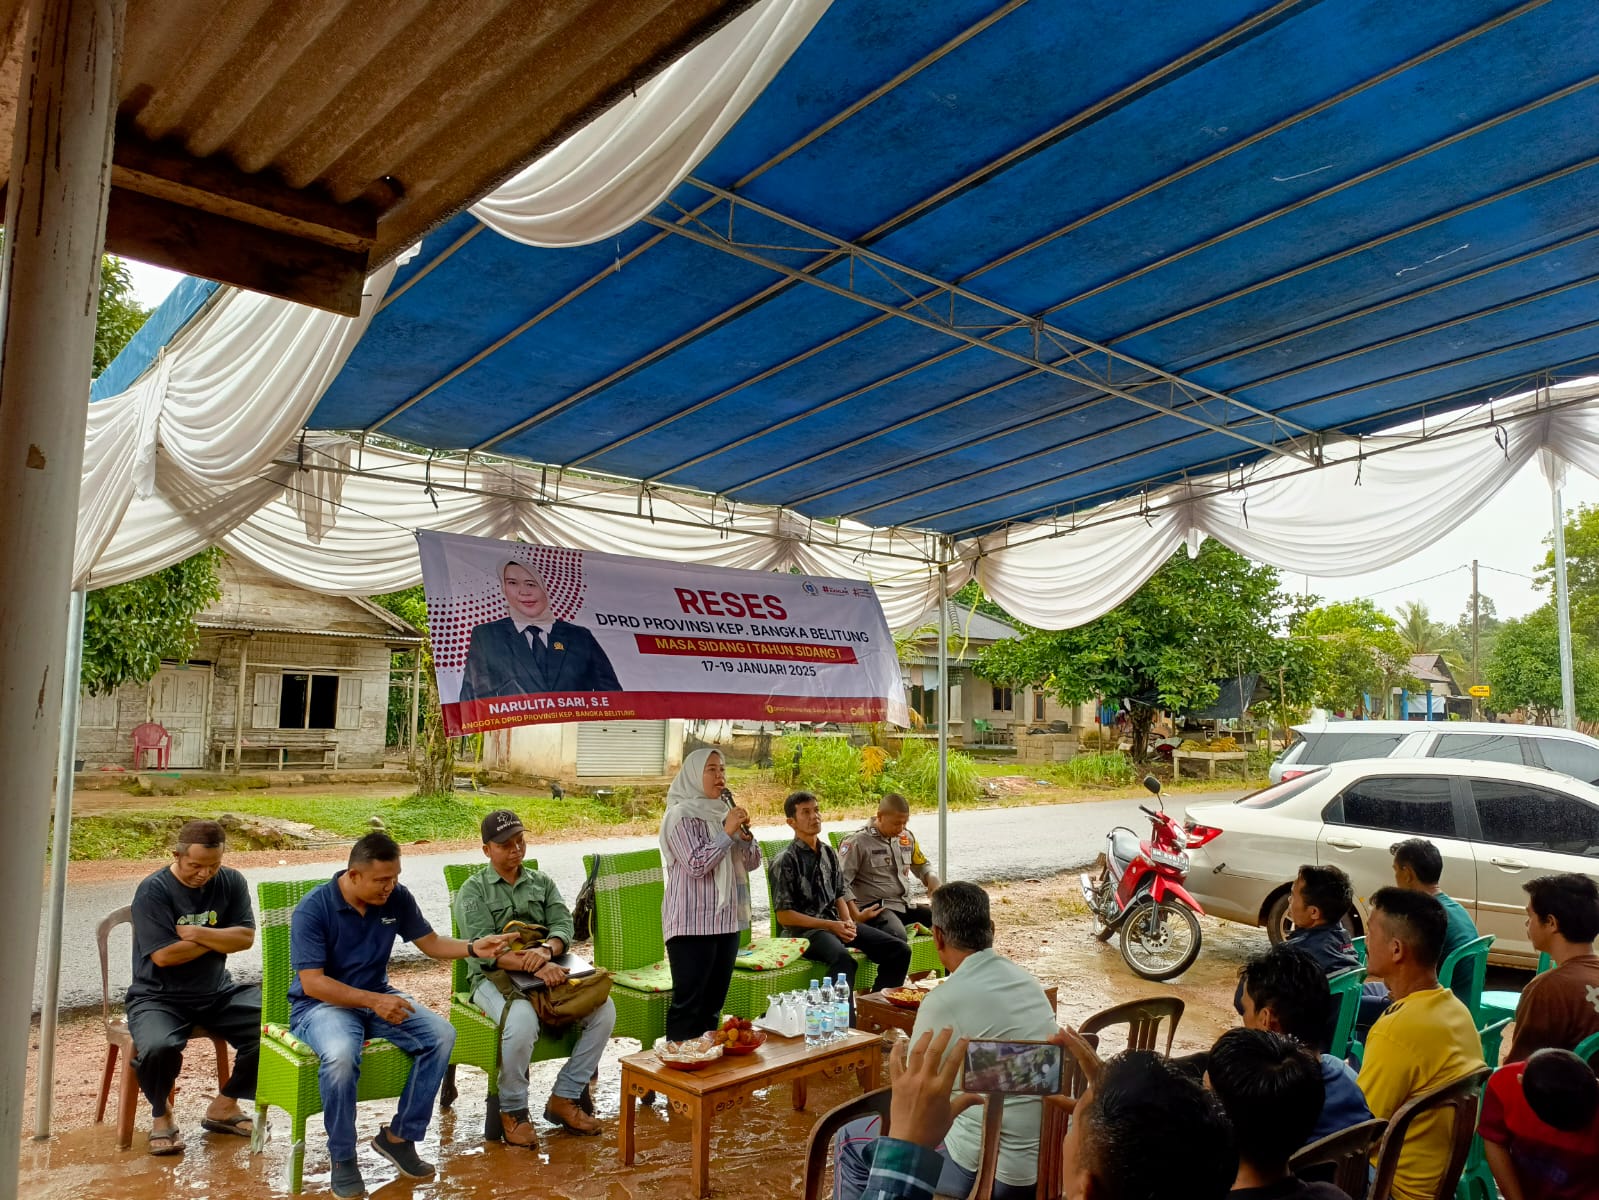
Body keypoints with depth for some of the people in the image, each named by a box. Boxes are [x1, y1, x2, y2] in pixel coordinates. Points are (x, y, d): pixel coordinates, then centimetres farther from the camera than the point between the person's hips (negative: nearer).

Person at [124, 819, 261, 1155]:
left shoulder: (231, 882, 0)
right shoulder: (153, 890, -12)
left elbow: (245, 937, -7)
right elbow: (163, 955, -18)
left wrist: (195, 933, -17)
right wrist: (218, 940, -9)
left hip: (218, 993, 4)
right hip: (159, 997, -3)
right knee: (158, 1046, -35)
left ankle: (224, 1106, 6)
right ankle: (162, 1113, 0)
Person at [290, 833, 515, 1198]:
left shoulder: (397, 898, -6)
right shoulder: (313, 909, -19)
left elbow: (430, 942, 4)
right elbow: (312, 982, -22)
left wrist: (473, 948, -16)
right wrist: (372, 1001, -31)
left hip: (377, 996, 5)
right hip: (322, 1003, -5)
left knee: (441, 1035, -17)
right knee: (341, 1055, -37)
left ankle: (399, 1136, -2)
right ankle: (343, 1158, -13)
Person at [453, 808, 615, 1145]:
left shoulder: (542, 883, 16)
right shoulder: (473, 891, 1)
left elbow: (563, 925, 2)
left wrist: (546, 950, -24)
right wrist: (536, 967, -28)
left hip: (546, 971, 4)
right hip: (494, 978, -4)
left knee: (604, 1009, -18)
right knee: (522, 1022, -36)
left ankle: (564, 1098, -5)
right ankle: (512, 1110, -11)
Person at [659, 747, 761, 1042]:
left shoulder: (725, 811, 12)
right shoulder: (681, 814, -9)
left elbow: (752, 863, 13)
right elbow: (696, 865, -18)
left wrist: (745, 834, -5)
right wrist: (728, 832, -16)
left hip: (727, 919, 7)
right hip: (692, 923, -7)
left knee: (714, 1001, 11)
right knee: (688, 1003, -5)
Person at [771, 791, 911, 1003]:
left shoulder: (828, 853, 13)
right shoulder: (785, 861, -8)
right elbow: (784, 915, -10)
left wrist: (848, 922, -4)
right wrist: (830, 925, -15)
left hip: (836, 923, 7)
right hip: (804, 930, -7)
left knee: (900, 949, -6)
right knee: (844, 960, -38)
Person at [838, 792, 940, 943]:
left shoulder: (907, 837, 14)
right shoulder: (858, 842, -7)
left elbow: (921, 865, 31)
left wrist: (931, 878, 7)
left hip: (907, 905, 7)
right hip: (876, 907, -7)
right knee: (898, 937, -37)